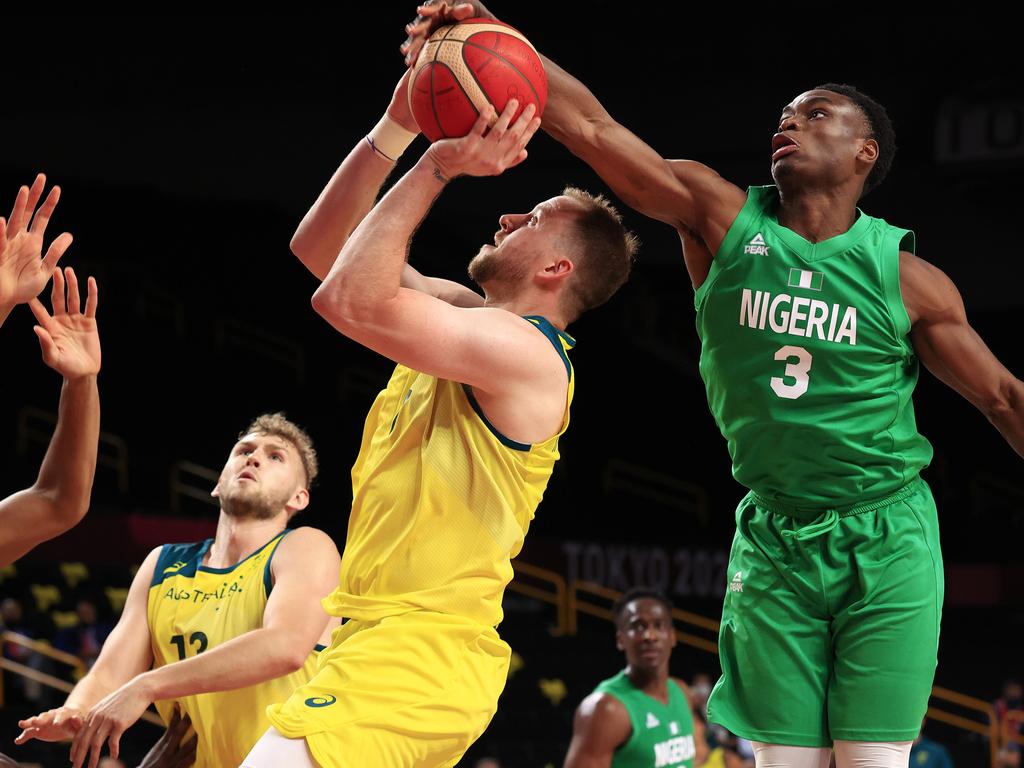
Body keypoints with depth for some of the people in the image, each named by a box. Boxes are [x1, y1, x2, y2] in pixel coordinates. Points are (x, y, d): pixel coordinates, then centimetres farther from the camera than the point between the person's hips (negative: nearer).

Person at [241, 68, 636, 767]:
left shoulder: (523, 350, -14)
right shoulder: (465, 314, 15)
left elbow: (350, 298, -24)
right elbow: (318, 248, 17)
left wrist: (437, 167, -16)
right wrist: (395, 131, 7)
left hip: (415, 658, -10)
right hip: (376, 639, 10)